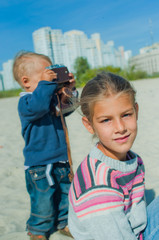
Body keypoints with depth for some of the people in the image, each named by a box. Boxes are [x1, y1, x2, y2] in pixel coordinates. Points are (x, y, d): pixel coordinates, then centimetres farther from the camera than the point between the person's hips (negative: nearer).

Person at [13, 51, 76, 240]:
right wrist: (46, 83, -35)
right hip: (39, 164, -7)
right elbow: (36, 107, -37)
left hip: (61, 158, 7)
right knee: (43, 199, 5)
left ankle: (63, 222, 40)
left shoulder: (53, 98, 7)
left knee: (66, 193, 19)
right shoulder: (25, 101, -15)